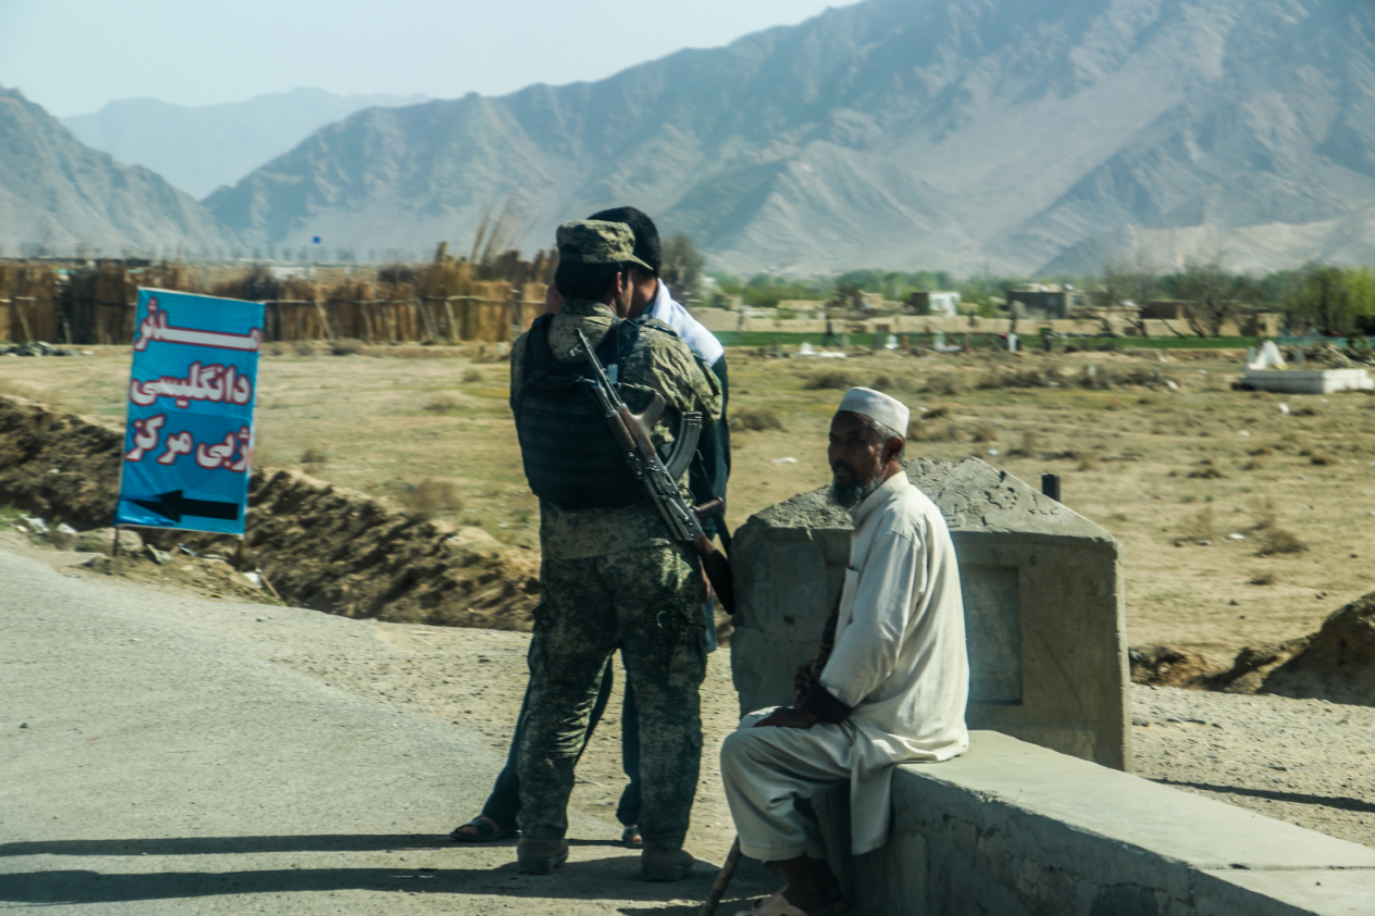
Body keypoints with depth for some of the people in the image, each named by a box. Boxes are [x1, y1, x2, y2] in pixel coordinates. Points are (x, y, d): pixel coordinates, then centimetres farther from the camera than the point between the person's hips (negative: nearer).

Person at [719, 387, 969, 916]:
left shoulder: (901, 520, -18)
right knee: (756, 726, 20)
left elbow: (877, 636, -24)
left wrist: (818, 707, -15)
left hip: (894, 731, -11)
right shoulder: (877, 515, 16)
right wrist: (825, 685, 6)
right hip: (878, 711, 11)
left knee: (744, 751, -15)